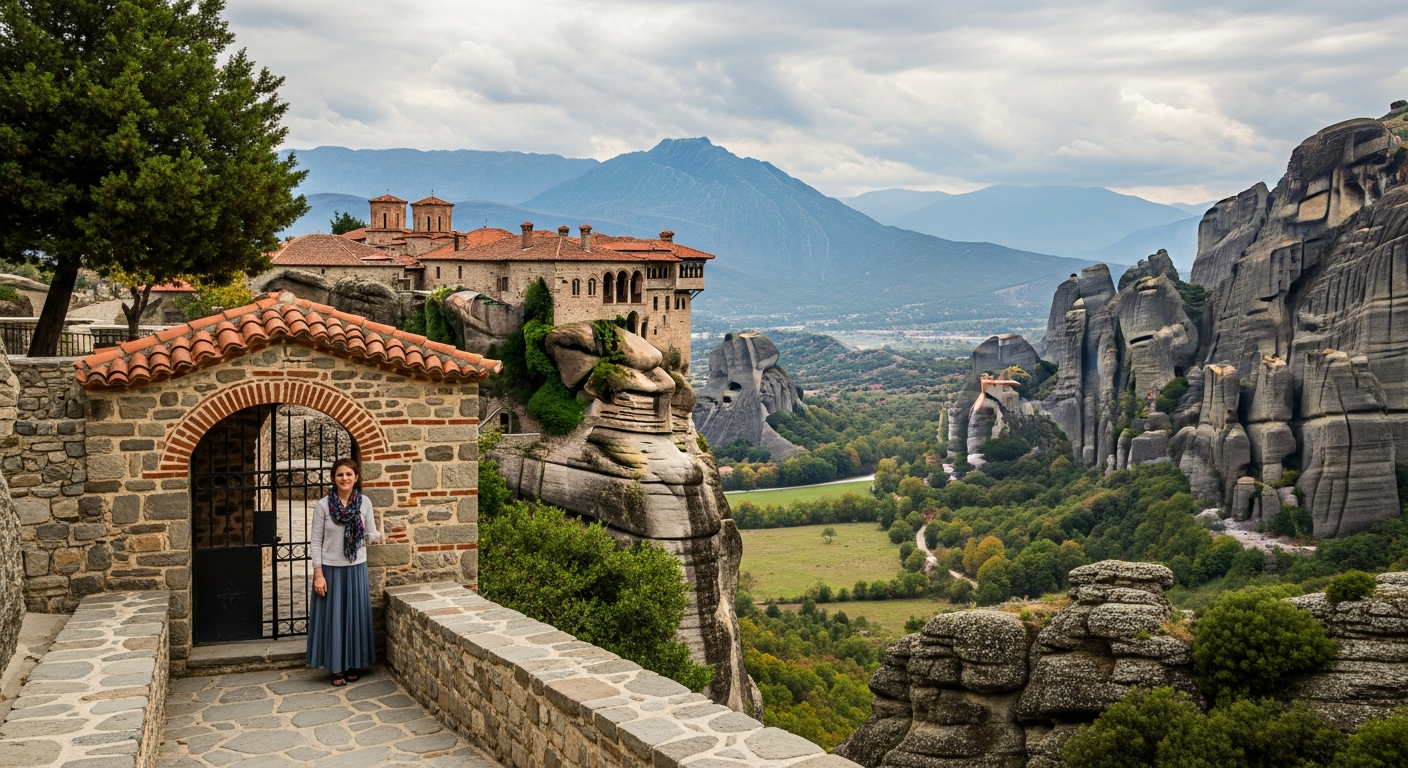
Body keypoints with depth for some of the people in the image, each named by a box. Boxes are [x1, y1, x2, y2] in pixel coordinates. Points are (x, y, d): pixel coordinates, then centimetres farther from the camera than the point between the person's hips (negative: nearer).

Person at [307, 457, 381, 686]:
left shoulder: (365, 503, -1)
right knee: (333, 618, 3)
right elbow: (316, 542, -6)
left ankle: (354, 664, 22)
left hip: (356, 569, 2)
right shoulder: (323, 505, -7)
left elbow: (370, 535, 6)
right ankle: (337, 668, 14)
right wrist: (318, 574, -11)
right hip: (331, 569, -2)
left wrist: (380, 535, -15)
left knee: (356, 616, 8)